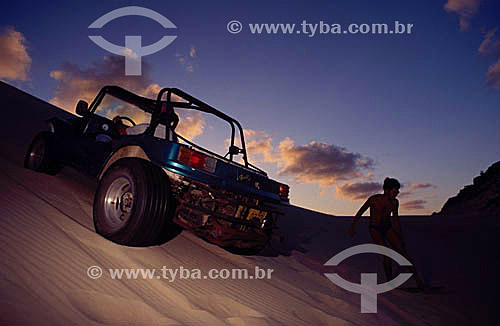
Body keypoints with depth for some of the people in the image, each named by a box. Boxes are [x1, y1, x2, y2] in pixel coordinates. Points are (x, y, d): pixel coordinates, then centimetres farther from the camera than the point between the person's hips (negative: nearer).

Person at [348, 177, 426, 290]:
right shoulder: (374, 199, -18)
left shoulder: (395, 202, -4)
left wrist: (400, 237, 11)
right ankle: (390, 283, -5)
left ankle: (418, 280, -6)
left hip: (388, 228, 4)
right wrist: (353, 226, 1)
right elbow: (360, 212, -6)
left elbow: (396, 219, 9)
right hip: (375, 229, -4)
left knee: (402, 251, -9)